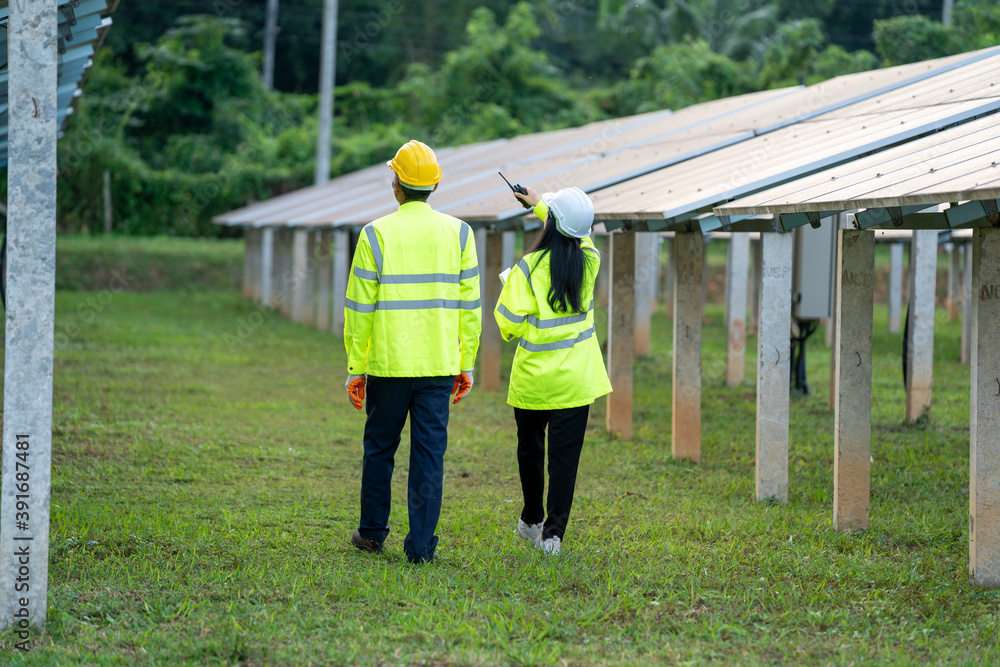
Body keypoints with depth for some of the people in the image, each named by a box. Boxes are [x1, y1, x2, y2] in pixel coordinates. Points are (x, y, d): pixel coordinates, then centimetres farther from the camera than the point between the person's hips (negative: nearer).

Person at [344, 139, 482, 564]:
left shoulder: (376, 235, -6)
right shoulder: (458, 234, 2)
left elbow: (359, 309, -5)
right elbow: (469, 306, 3)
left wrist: (355, 367, 2)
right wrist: (466, 364, 9)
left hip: (388, 364, -1)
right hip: (439, 365, 1)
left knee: (379, 448, 14)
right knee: (430, 452, 3)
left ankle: (372, 532, 25)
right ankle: (421, 544, 1)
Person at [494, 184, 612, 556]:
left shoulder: (528, 268, -15)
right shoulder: (589, 261, -2)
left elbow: (510, 325, -14)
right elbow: (579, 234, 22)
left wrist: (507, 291, 7)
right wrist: (540, 205, 34)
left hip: (532, 379, -2)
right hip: (576, 381, 2)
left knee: (530, 450, 17)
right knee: (565, 455, 3)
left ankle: (531, 521, 32)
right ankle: (553, 531, -2)